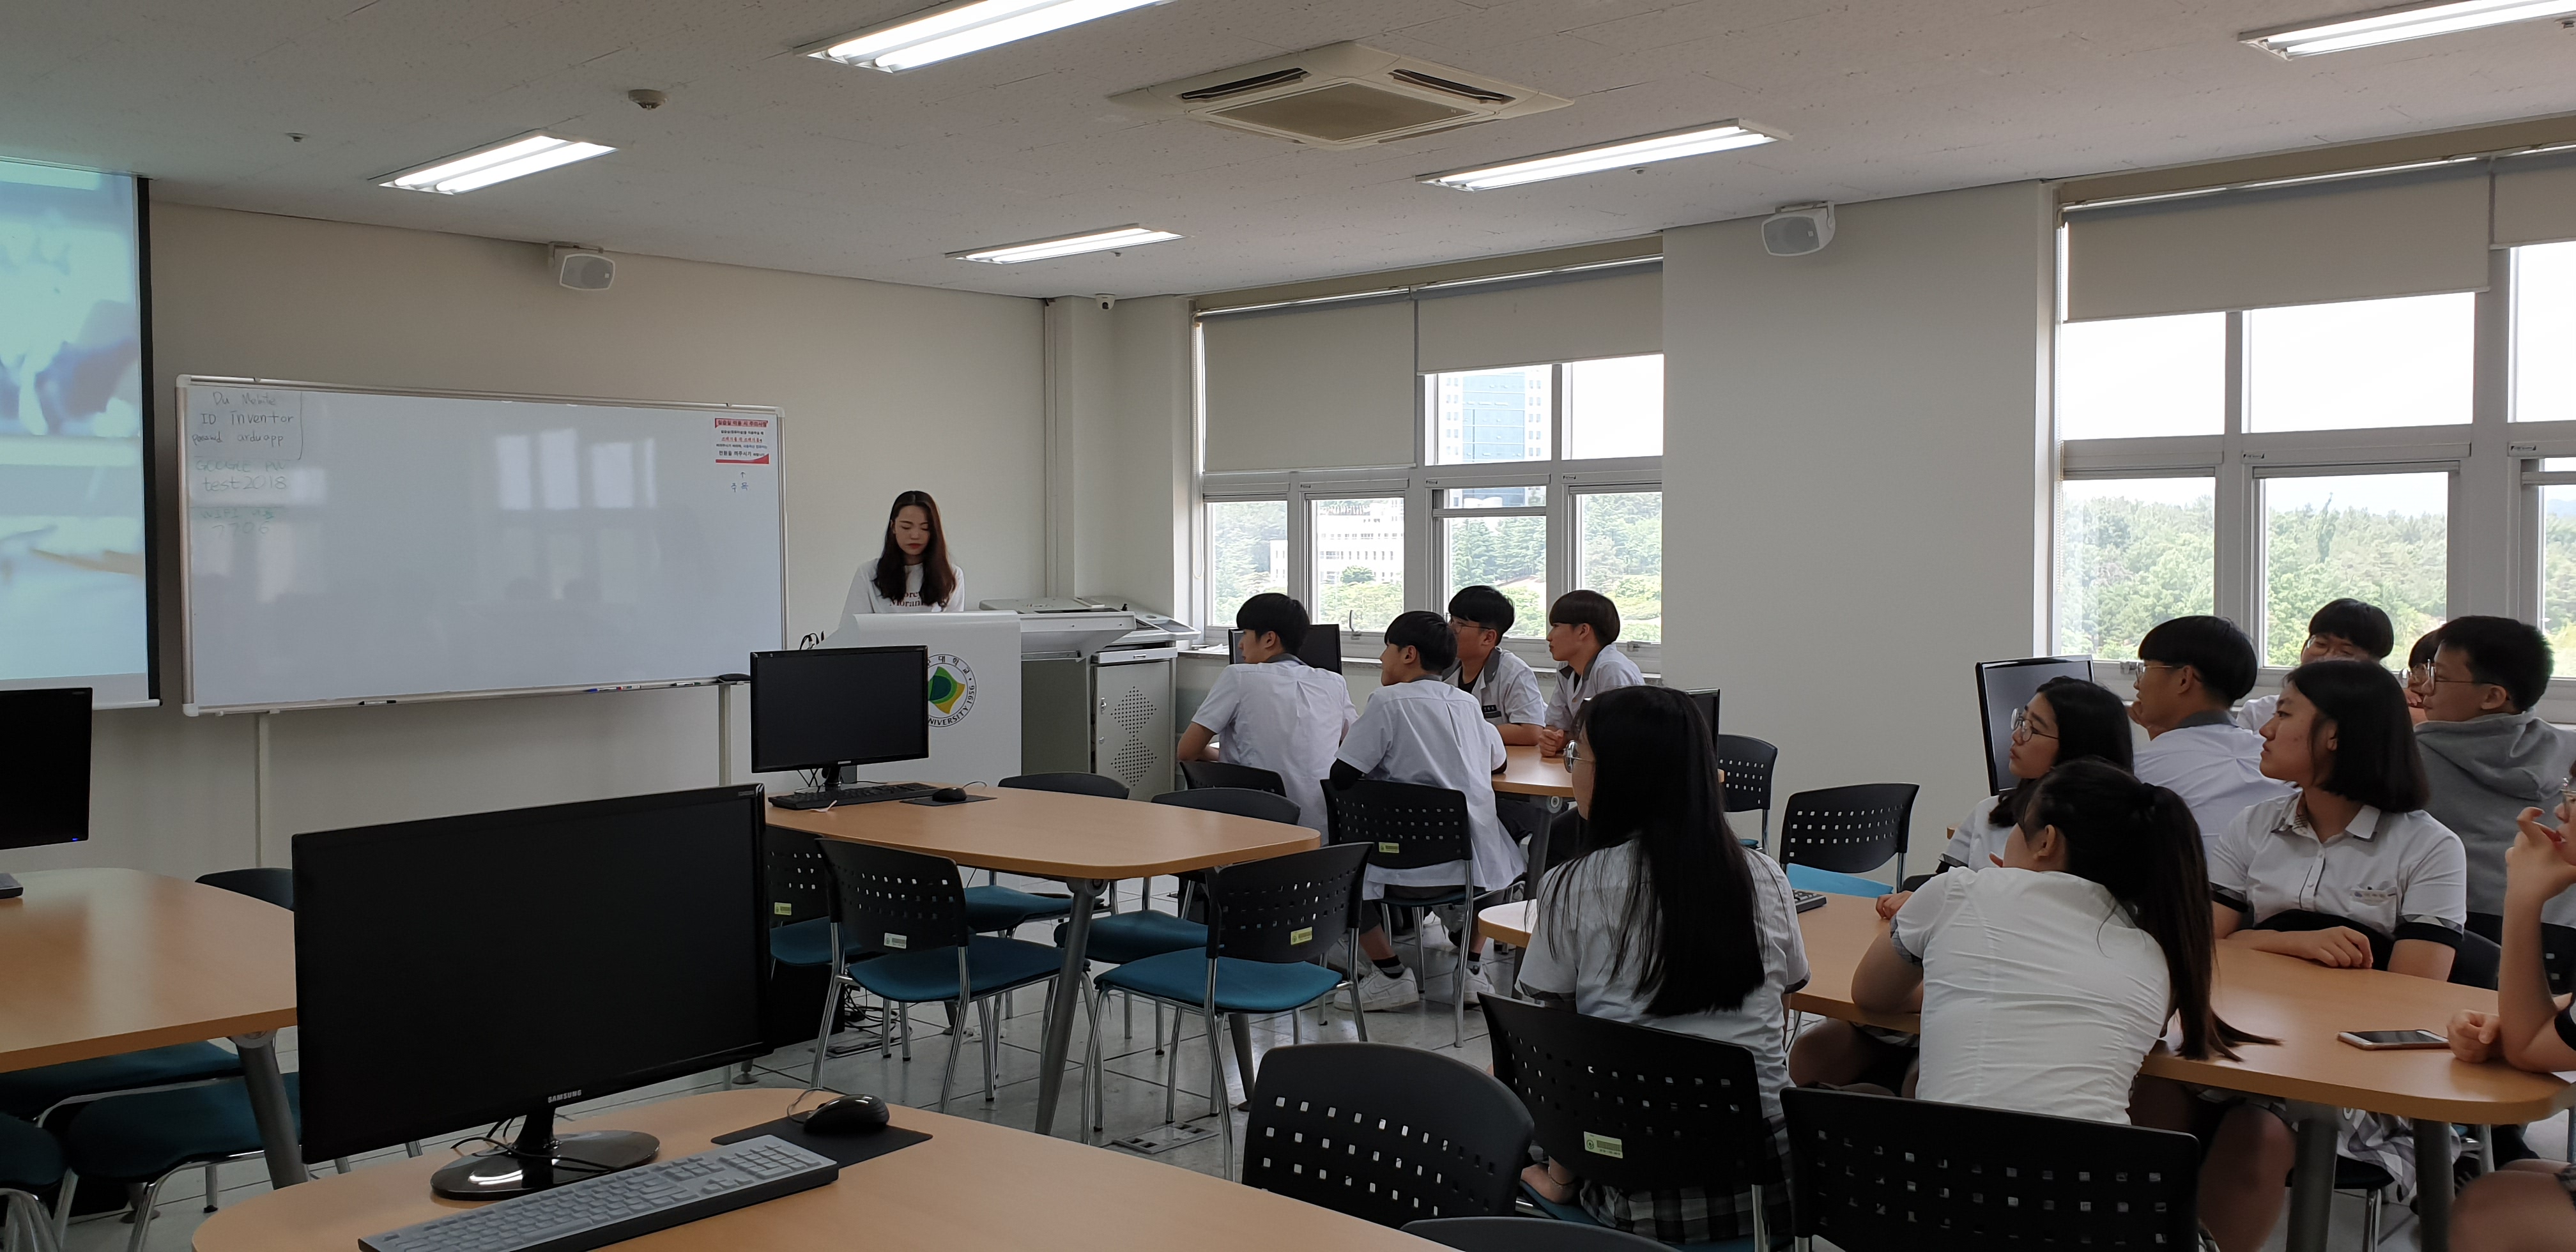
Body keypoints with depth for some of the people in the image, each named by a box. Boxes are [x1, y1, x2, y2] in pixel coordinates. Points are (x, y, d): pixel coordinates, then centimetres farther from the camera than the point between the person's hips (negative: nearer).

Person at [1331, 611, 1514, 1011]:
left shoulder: (1390, 701, -9)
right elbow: (1497, 761, 22)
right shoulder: (1468, 703, 8)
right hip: (1475, 865, 6)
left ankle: (1391, 974, 11)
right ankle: (1472, 967, 30)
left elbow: (1341, 777, -12)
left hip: (1412, 871, -5)